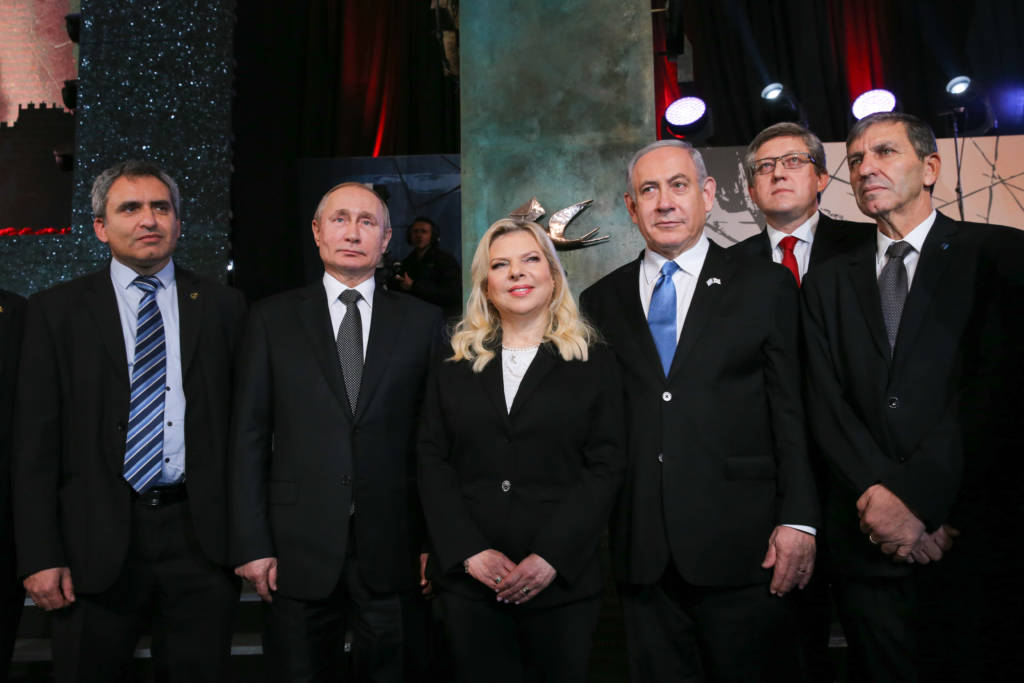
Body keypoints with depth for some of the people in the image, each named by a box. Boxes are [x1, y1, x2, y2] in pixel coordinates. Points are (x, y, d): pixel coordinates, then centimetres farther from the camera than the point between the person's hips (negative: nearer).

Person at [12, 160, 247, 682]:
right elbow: (35, 441, 0)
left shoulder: (223, 307, 5)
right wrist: (40, 556, -6)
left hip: (201, 536, 1)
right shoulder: (55, 311, 3)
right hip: (96, 541, 0)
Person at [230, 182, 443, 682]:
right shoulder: (272, 319, 4)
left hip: (393, 549, 0)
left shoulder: (421, 321, 4)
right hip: (298, 548, 0)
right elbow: (250, 436, 1)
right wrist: (251, 543, -3)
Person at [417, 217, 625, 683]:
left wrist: (551, 557, -13)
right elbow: (432, 462, 3)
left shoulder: (594, 363, 3)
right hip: (468, 579, 1)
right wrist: (469, 552, -9)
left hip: (562, 580, -1)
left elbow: (606, 466, -4)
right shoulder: (454, 367, 8)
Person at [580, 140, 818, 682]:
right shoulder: (600, 302, 8)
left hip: (741, 548, -2)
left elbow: (793, 413, 0)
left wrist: (798, 520, -7)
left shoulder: (766, 286, 3)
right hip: (642, 551, 2)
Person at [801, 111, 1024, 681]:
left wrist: (913, 494, -16)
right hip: (868, 544, 3)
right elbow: (827, 407, 2)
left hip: (978, 539, -2)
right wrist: (879, 498, -12)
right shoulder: (828, 285, 12)